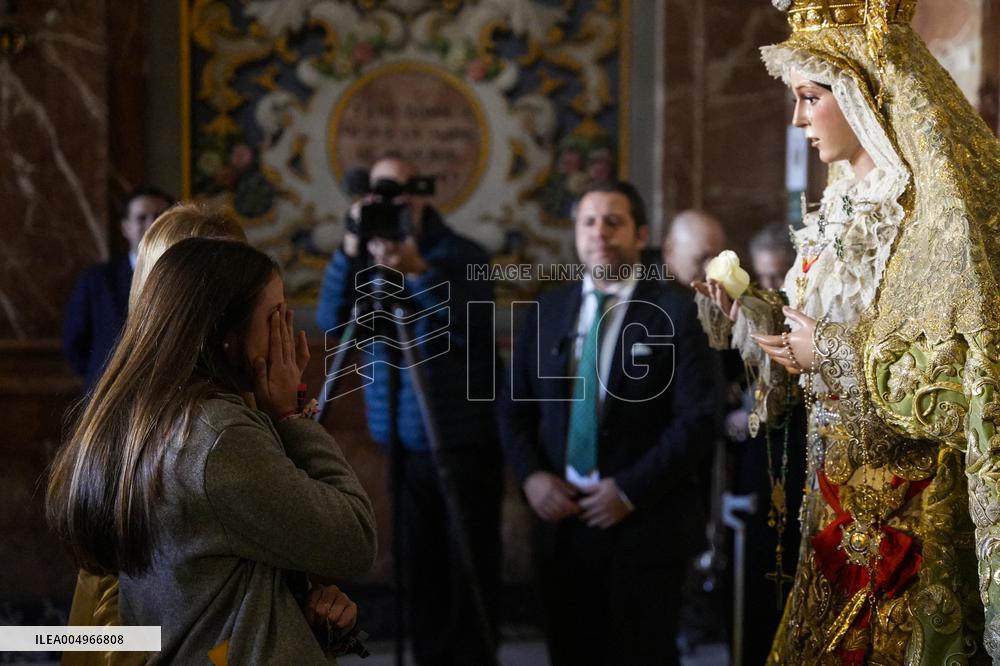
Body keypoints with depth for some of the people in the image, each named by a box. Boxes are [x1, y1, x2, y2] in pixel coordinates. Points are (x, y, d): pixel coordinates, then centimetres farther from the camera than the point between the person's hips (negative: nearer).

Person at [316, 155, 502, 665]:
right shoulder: (370, 258, 9)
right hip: (404, 446, 4)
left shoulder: (460, 254, -2)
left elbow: (472, 325, -18)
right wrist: (352, 248, -17)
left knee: (469, 572, -2)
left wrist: (420, 272, -29)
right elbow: (330, 320, -7)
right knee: (421, 572, 9)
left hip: (464, 443, -4)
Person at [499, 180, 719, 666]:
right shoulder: (548, 309, 11)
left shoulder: (674, 310, -5)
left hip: (645, 524, -4)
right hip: (562, 520, 4)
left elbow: (697, 419, -11)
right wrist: (530, 475, -5)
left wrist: (631, 490, -15)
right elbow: (514, 407, 12)